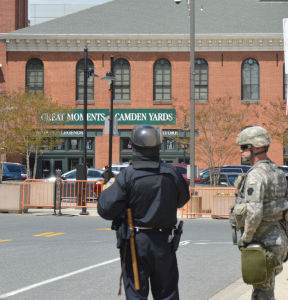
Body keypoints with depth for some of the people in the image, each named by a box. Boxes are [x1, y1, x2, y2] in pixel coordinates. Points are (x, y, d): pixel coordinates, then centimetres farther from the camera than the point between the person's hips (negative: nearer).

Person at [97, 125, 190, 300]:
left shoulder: (128, 176, -14)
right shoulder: (171, 174, -4)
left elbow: (106, 210, -15)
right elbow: (182, 199, 14)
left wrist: (107, 192, 4)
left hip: (136, 241, -3)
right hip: (164, 241, 3)